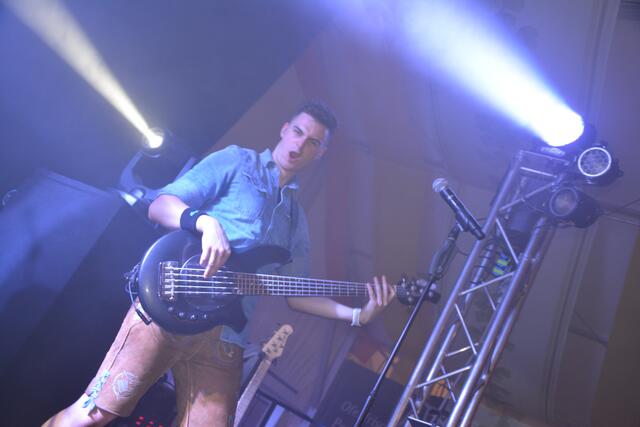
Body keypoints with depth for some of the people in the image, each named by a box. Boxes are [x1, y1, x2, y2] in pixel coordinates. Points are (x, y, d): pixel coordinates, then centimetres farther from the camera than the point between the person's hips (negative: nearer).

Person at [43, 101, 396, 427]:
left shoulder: (296, 219, 24)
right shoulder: (237, 160, 8)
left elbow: (294, 293, 21)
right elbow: (159, 206, -1)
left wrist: (357, 314, 9)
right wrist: (205, 221, -22)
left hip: (225, 339, 5)